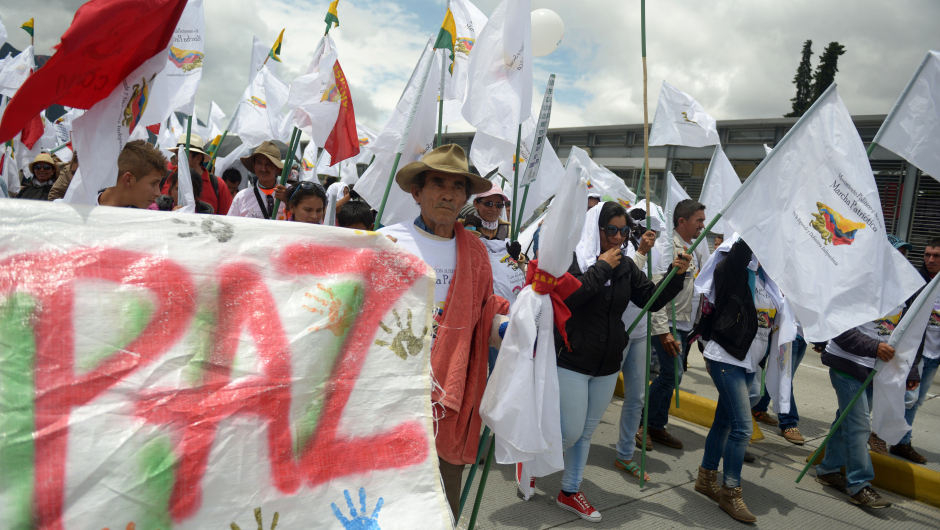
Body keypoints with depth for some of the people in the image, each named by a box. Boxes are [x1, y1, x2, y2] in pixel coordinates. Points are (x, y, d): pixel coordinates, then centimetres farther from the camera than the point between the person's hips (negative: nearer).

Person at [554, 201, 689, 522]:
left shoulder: (625, 267, 5)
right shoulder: (572, 259, -13)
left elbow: (653, 300, 7)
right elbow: (567, 297, -28)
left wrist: (676, 275, -7)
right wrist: (601, 268, -23)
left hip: (607, 366, 6)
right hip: (572, 362, -6)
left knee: (586, 432, 17)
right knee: (571, 433, -1)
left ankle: (569, 493, 33)